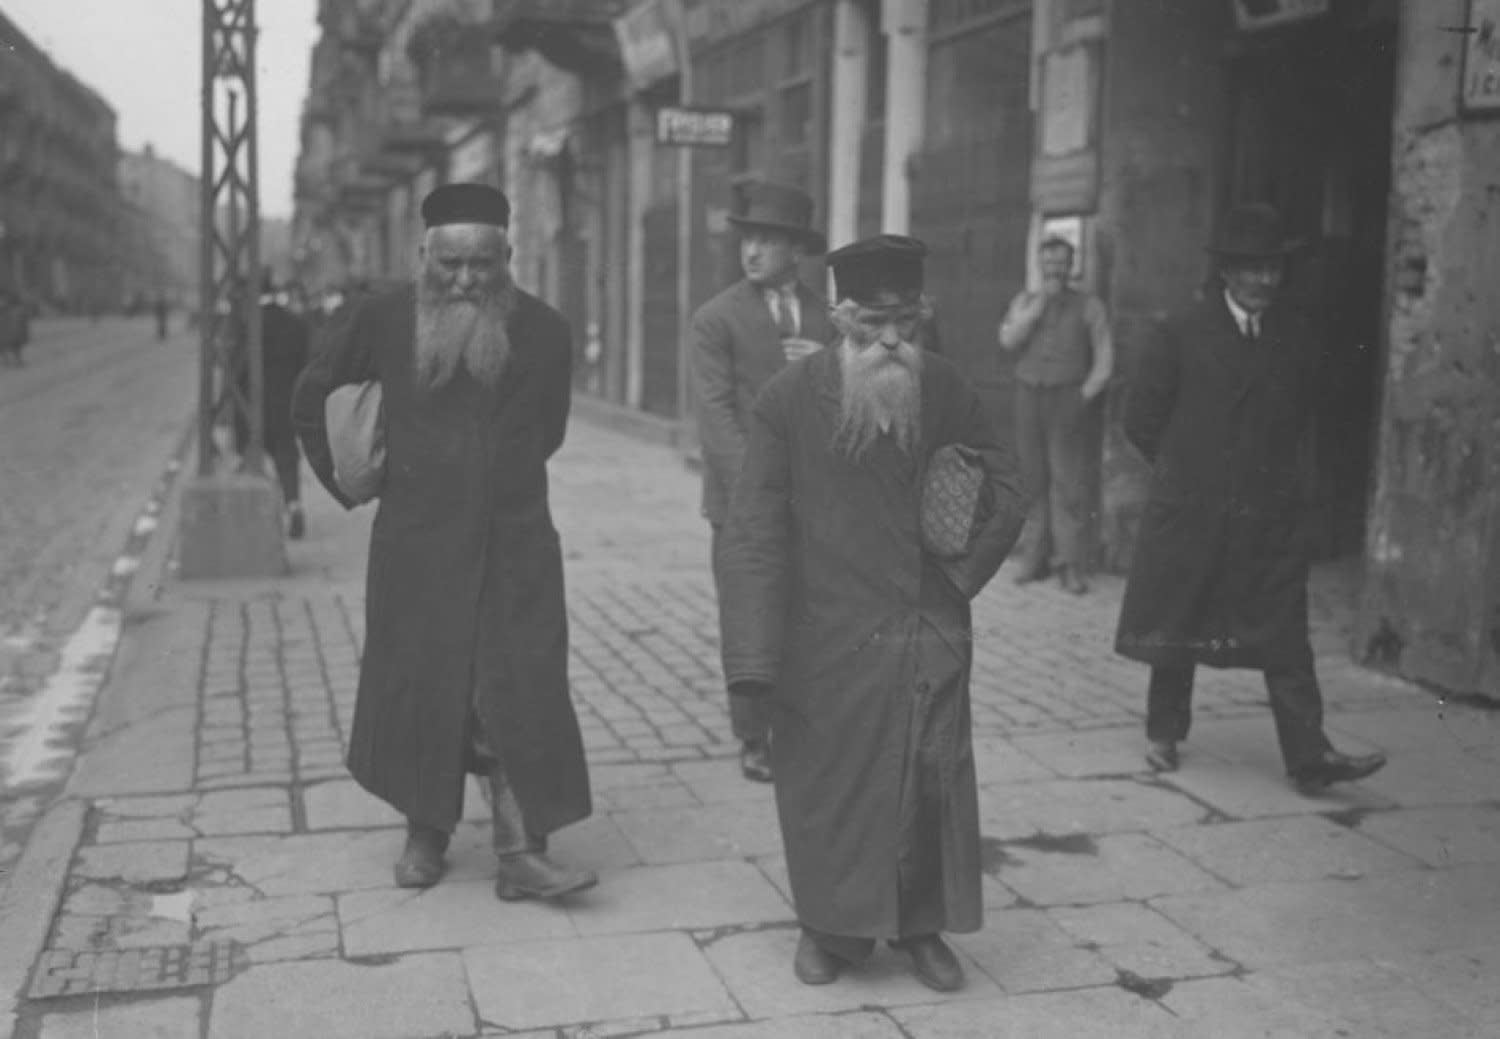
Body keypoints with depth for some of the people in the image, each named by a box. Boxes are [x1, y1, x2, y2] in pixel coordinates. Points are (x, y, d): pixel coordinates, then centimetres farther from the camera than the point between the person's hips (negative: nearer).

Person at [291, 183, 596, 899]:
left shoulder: (541, 330, -2)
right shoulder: (384, 318, -3)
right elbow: (311, 399, 12)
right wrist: (347, 481, 8)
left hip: (515, 543, 0)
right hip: (416, 542, 0)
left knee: (520, 692, -3)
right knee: (418, 686, 8)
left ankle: (521, 852, 2)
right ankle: (425, 833, 27)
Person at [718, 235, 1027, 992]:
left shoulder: (942, 388, -1)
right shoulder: (790, 399, -11)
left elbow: (1005, 490, 11)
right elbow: (754, 529, -12)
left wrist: (961, 574, -1)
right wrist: (755, 661, -16)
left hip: (928, 634, 3)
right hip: (829, 638, -2)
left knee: (933, 781, 8)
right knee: (827, 783, 8)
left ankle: (922, 925, 28)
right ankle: (829, 924, 29)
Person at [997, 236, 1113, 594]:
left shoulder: (1088, 305, 7)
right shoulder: (1024, 302, 14)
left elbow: (1104, 359, 4)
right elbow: (1008, 339, -3)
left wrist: (1086, 394, -7)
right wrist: (1040, 303, -5)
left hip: (1069, 399, -2)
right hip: (1029, 395, 3)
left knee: (1070, 482, -7)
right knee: (1033, 480, 2)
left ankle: (1072, 564, -5)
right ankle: (1035, 558, 7)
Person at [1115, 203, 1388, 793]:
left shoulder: (1296, 338, 6)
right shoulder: (1184, 334, -4)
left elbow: (1300, 421, 17)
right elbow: (1142, 417, 1)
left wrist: (1297, 484, 7)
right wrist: (1184, 468, 3)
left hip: (1273, 516, 2)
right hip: (1191, 513, -2)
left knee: (1286, 636, -2)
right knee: (1178, 630, 10)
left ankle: (1309, 757, -2)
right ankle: (1164, 733, 28)